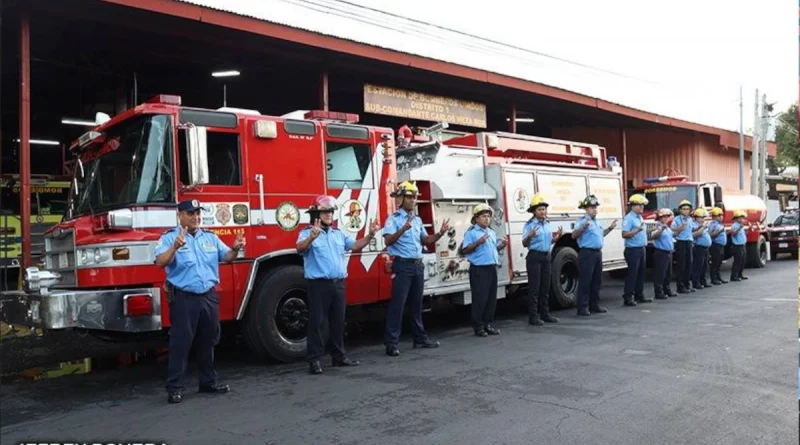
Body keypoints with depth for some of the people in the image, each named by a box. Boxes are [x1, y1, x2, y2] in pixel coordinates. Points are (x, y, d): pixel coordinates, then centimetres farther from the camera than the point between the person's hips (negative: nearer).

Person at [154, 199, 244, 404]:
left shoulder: (210, 237, 10)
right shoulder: (169, 237, -5)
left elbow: (226, 257, 8)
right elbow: (160, 262, -19)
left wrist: (235, 249, -13)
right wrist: (175, 247, -37)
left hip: (209, 297, 5)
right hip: (184, 299, -5)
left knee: (208, 342, 15)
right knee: (180, 343, -1)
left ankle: (208, 381, 27)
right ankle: (174, 388, 7)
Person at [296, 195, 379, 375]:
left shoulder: (339, 234, 16)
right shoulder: (307, 233, -5)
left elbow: (355, 246, 11)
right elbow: (300, 248, -24)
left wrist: (370, 235, -4)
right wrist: (312, 237, -44)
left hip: (339, 284, 6)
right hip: (319, 284, -6)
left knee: (338, 322, 13)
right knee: (317, 322, -3)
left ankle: (338, 356, 23)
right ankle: (314, 360, 2)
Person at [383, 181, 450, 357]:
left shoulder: (417, 220, 15)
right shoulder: (393, 219, -7)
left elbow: (425, 240, 21)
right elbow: (388, 241, -21)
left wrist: (440, 233, 6)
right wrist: (403, 229, -35)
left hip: (418, 265, 7)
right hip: (402, 265, -7)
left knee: (417, 303, 14)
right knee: (397, 303, -7)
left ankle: (420, 338, 23)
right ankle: (391, 343, -4)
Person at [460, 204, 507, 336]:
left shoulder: (492, 232, 16)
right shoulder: (471, 232, -6)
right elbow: (464, 250, -13)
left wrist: (502, 245, 3)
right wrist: (478, 243, -24)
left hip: (492, 268, 7)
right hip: (479, 269, -7)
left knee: (492, 298, 9)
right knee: (480, 298, -5)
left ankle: (488, 324, 18)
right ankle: (478, 326, 3)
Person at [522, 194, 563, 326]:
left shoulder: (548, 224, 12)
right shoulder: (529, 225, -9)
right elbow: (524, 244, -11)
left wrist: (559, 235, 5)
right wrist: (530, 236, -29)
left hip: (546, 256, 7)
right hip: (534, 257, -7)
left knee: (545, 287, 12)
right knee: (534, 287, -5)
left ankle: (545, 314, 21)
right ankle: (533, 316, -1)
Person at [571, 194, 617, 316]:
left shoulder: (596, 222, 17)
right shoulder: (582, 221, -10)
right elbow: (574, 235, -20)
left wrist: (610, 228, 21)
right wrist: (583, 227, -33)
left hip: (598, 252, 9)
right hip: (587, 253, -9)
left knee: (597, 281, 13)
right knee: (585, 281, -7)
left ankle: (594, 305, 22)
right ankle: (583, 307, -4)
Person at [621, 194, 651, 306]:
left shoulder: (640, 217, 15)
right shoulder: (629, 218, -13)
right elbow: (624, 234, -21)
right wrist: (637, 230, -30)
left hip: (642, 248, 9)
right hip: (633, 249, -9)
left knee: (641, 273, 12)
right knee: (632, 274, -8)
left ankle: (639, 295, 21)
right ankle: (627, 297, -5)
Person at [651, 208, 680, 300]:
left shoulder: (667, 227, 15)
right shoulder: (658, 227, -14)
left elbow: (672, 235, 35)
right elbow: (654, 236, -35)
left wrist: (679, 229, 28)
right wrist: (662, 229, -48)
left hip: (669, 252, 10)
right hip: (661, 252, -10)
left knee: (668, 273, 17)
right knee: (660, 274, -7)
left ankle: (667, 290, 28)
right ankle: (659, 293, -4)